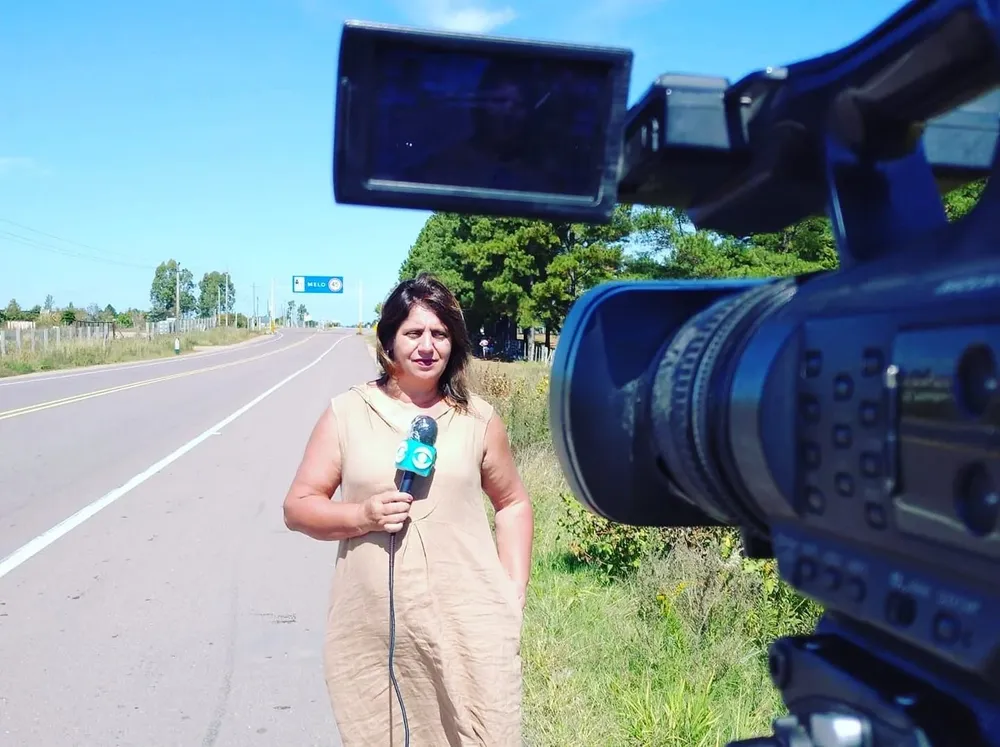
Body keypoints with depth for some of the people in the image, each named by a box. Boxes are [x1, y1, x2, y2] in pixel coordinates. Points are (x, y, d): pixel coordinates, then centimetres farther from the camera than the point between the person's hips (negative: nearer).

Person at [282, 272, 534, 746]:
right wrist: (361, 516, -13)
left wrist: (514, 597, 5)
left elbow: (513, 504, 14)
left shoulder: (478, 419, 5)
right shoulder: (346, 414, 2)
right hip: (372, 634, 0)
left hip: (470, 629, 0)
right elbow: (297, 507, 5)